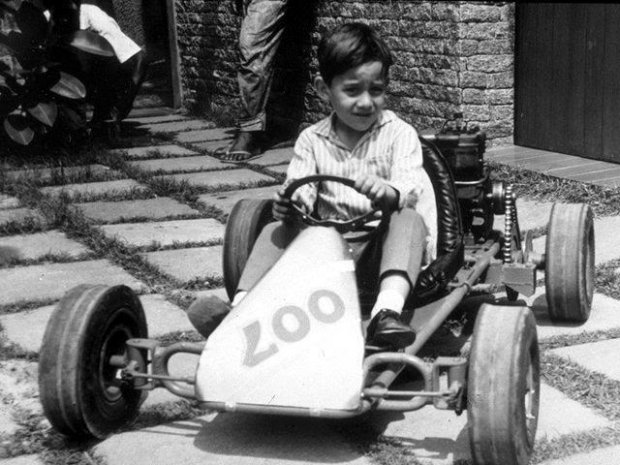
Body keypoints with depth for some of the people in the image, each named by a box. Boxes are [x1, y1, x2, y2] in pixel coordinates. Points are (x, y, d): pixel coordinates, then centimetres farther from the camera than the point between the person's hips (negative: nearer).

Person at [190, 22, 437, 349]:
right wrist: (288, 205, -26)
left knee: (410, 219, -32)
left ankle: (387, 310, -55)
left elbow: (411, 188, -16)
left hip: (380, 243, -3)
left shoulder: (399, 134, -1)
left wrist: (387, 192, -41)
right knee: (277, 230, -14)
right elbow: (300, 192, 0)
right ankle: (241, 307, -32)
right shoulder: (311, 141, 8)